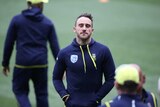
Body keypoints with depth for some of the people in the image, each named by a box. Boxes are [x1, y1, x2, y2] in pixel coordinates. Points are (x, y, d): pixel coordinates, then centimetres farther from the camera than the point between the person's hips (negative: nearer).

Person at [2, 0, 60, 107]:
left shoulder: (17, 20, 1)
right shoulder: (48, 22, 4)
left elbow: (9, 44, 2)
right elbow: (55, 47, 3)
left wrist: (5, 63, 12)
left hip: (22, 63, -1)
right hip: (41, 64, 2)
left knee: (20, 90, 12)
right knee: (41, 93, 13)